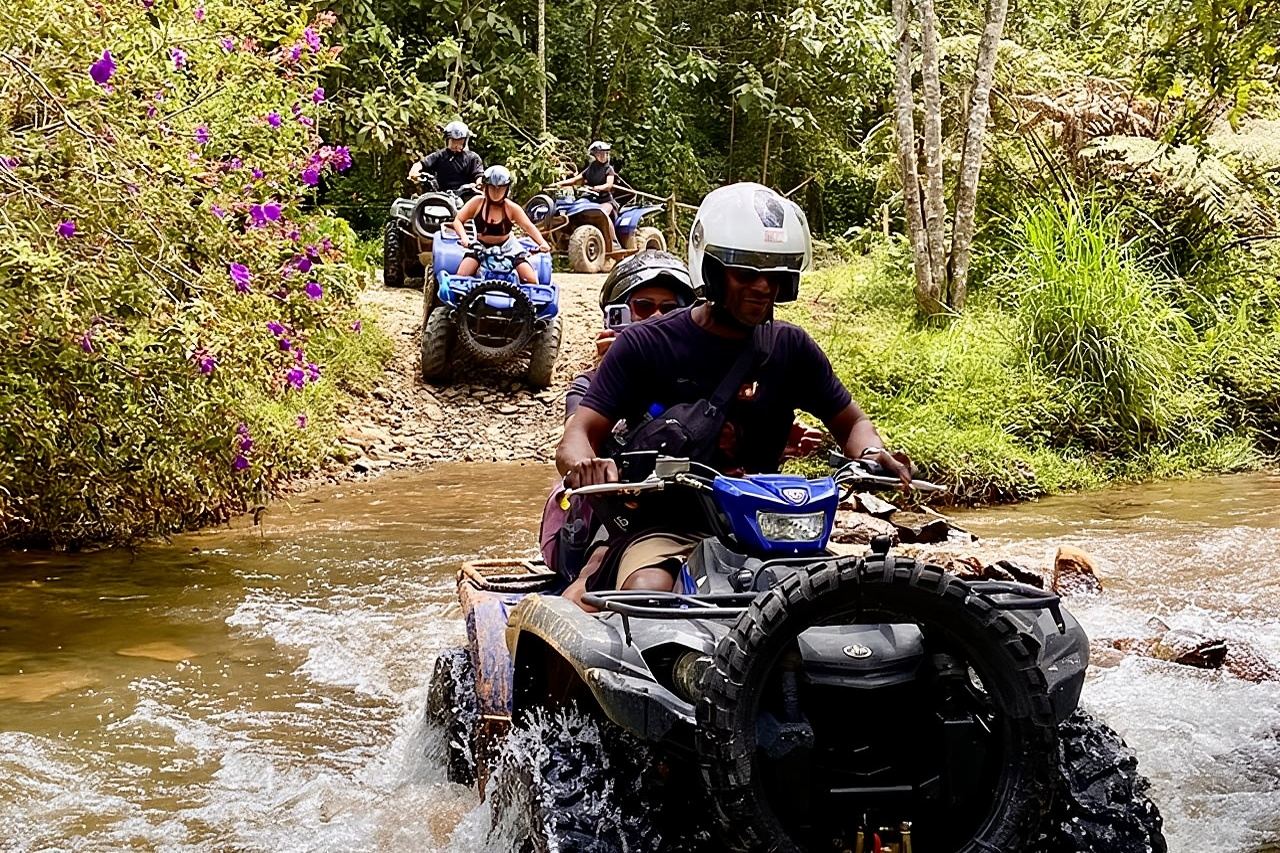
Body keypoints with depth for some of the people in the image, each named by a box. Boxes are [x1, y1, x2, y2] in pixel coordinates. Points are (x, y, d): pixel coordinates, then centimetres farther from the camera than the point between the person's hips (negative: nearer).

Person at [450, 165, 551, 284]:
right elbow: (458, 220, -10)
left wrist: (542, 243, -36)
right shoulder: (477, 202, -11)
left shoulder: (511, 207, -12)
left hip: (506, 247, 0)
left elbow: (528, 226, -18)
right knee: (462, 275, -22)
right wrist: (464, 237, -31)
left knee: (531, 279, -14)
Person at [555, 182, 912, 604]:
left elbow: (849, 421, 20)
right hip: (664, 526, -4)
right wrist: (584, 464, -30)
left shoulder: (791, 347, 11)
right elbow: (579, 435, -4)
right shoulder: (644, 344, 1)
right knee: (648, 595, -37)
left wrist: (871, 453, -5)